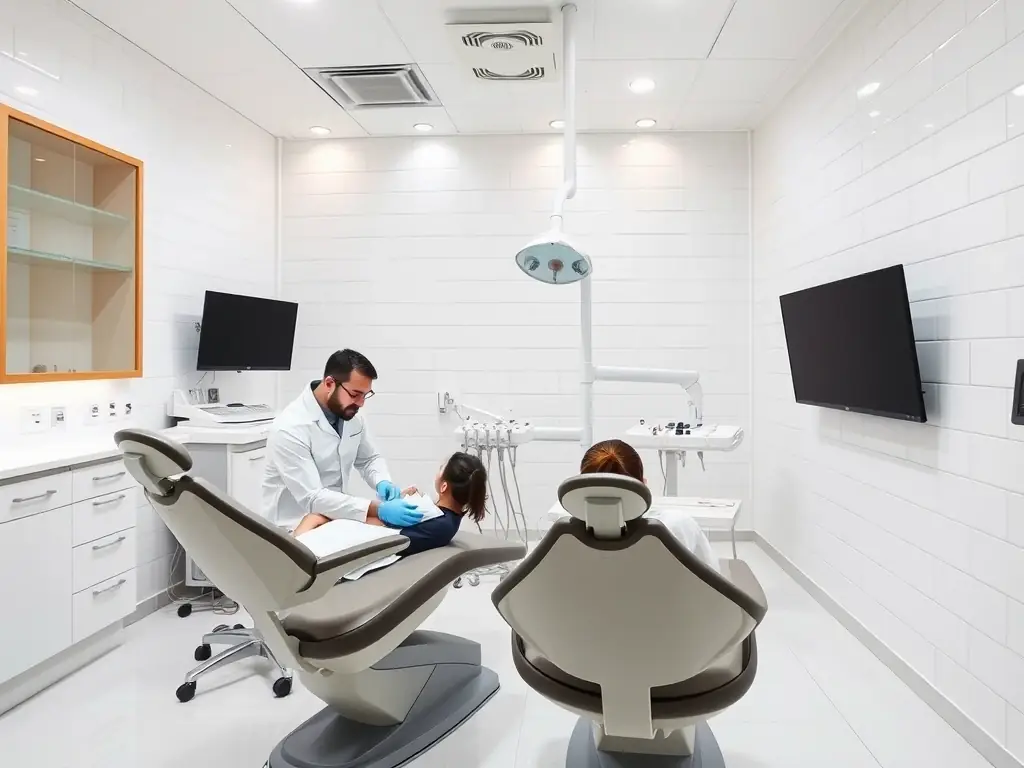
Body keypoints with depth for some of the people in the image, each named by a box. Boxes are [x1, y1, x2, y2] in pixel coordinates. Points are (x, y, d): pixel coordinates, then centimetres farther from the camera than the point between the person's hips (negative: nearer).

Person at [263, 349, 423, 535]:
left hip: (334, 516, 7)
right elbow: (312, 498, -29)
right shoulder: (290, 428, -24)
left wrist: (383, 482, -11)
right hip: (294, 527, -6)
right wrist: (378, 509, -36)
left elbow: (369, 458, 12)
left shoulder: (351, 414, -4)